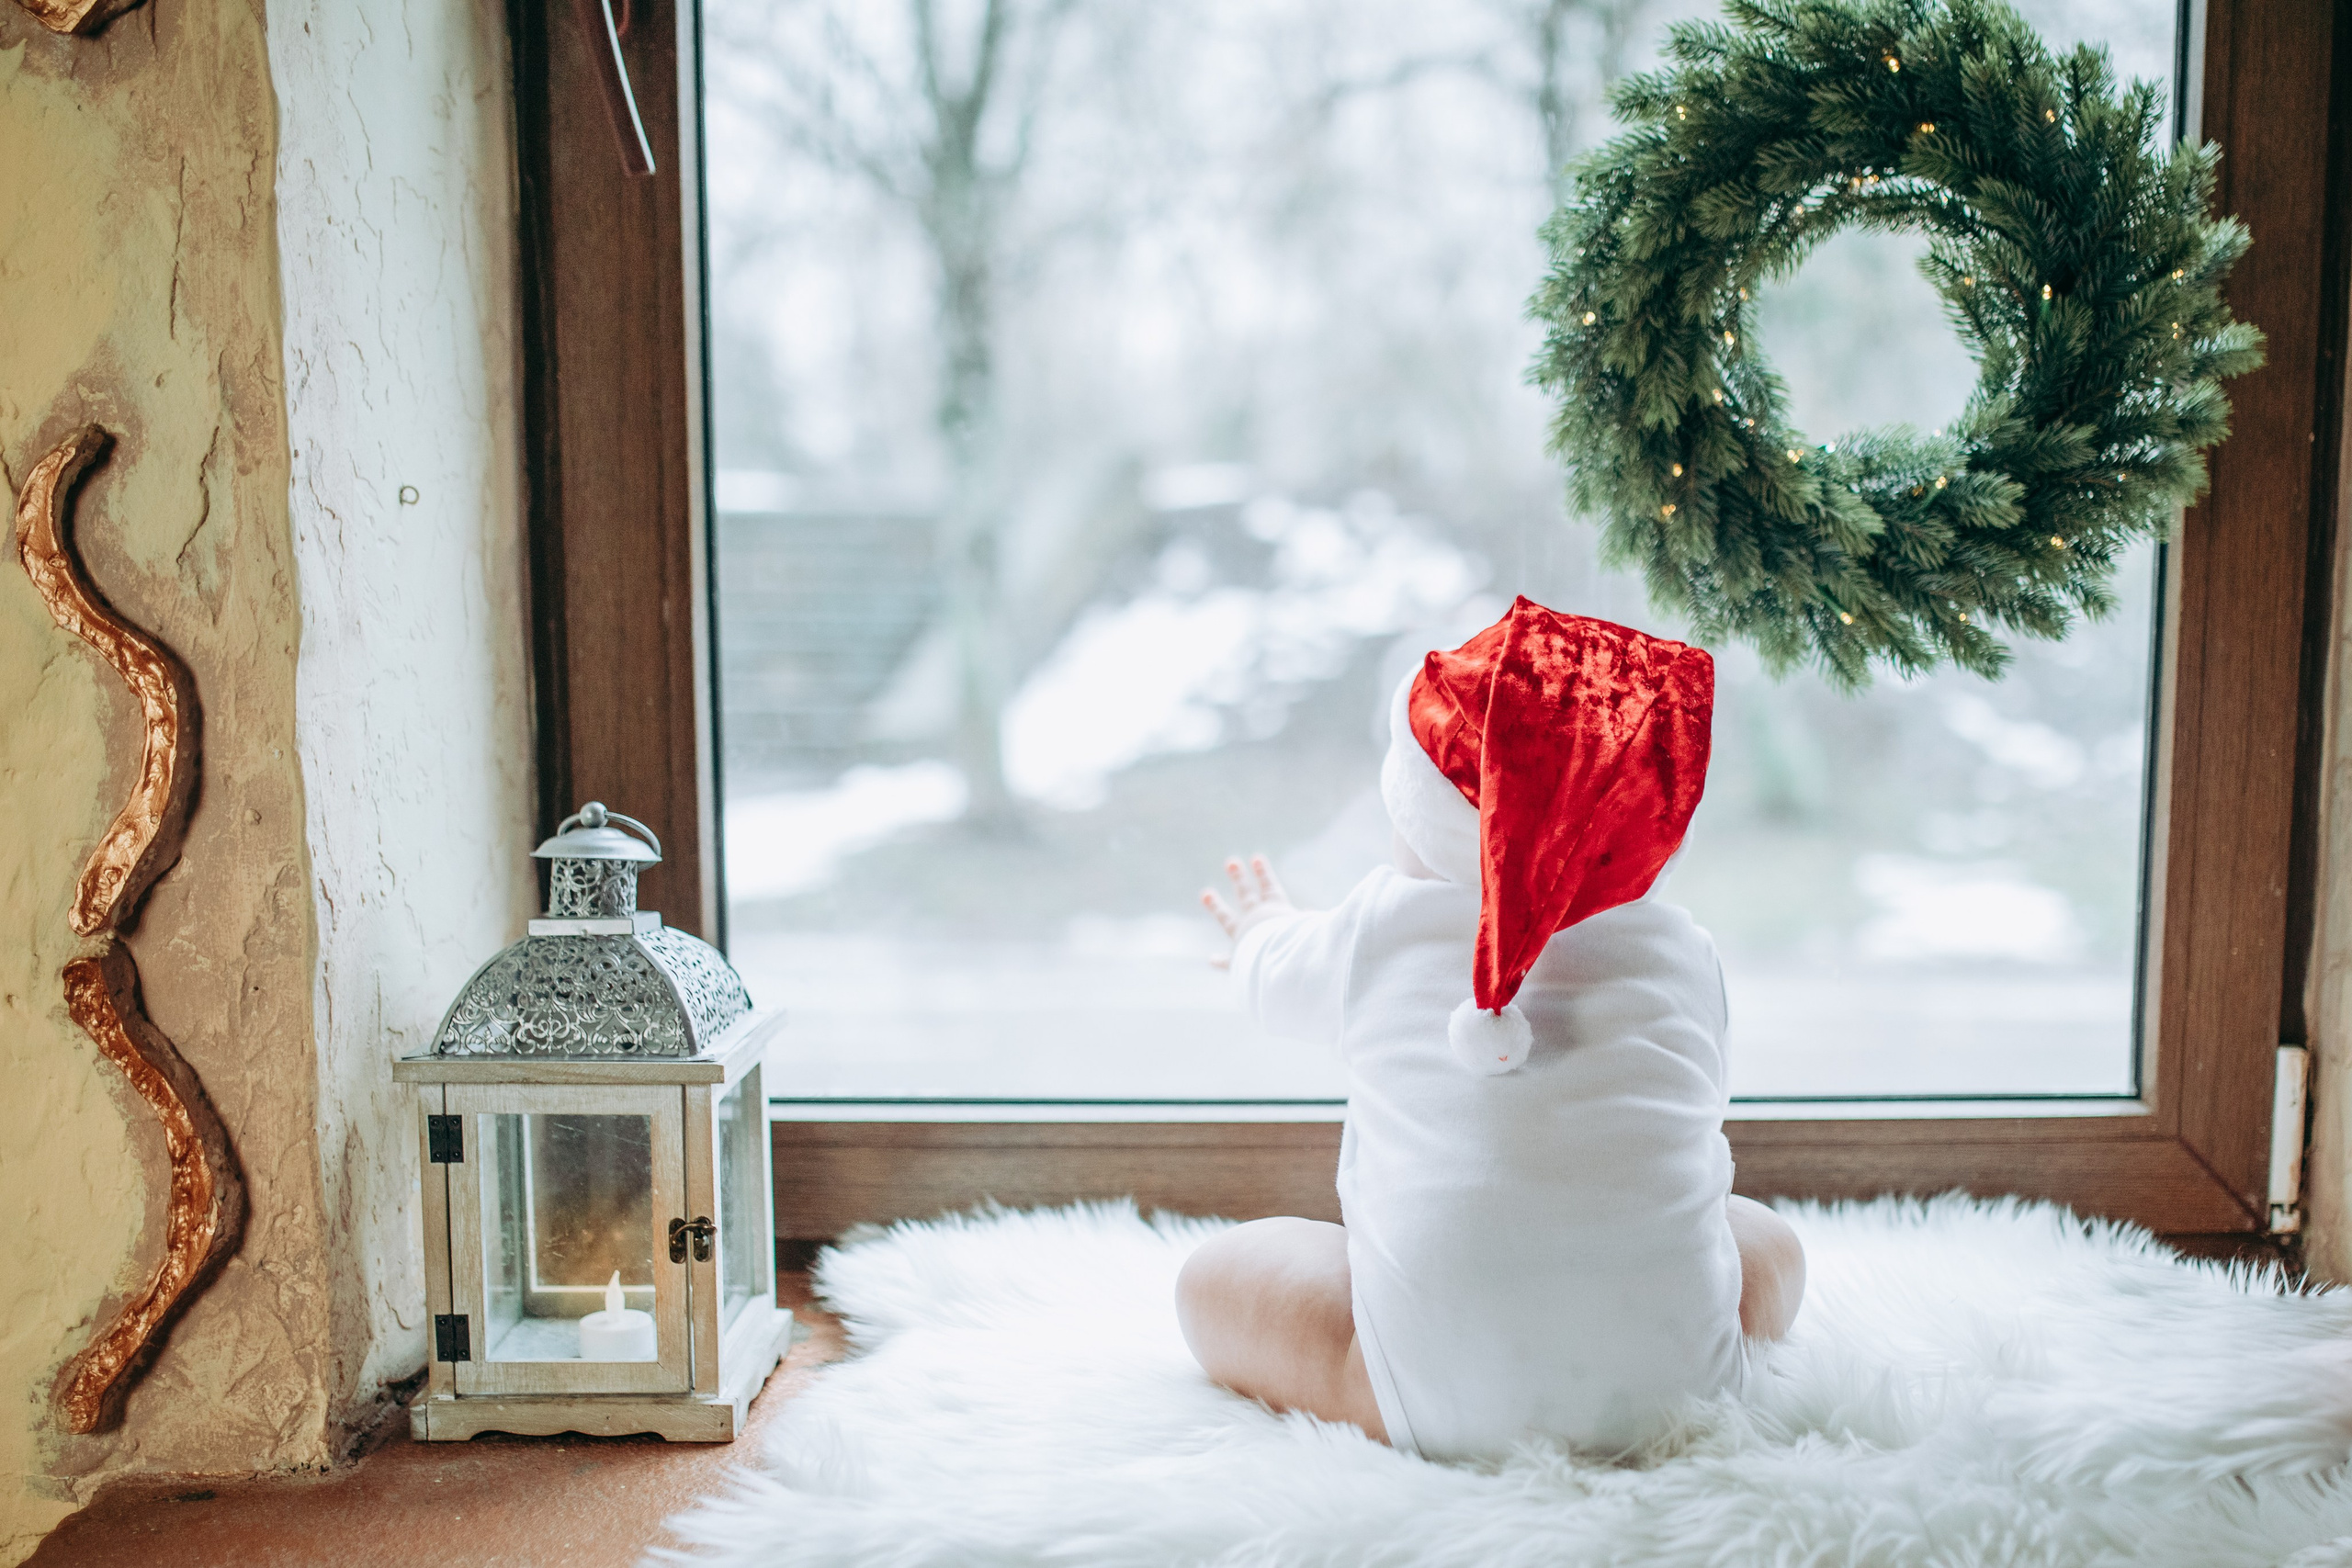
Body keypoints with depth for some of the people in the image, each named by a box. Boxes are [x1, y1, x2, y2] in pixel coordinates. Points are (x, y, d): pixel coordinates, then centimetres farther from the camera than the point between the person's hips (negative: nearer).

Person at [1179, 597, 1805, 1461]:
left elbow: (1284, 983, 26)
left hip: (1445, 1404, -3)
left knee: (1213, 1277, 14)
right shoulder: (1683, 949, 7)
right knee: (1767, 1242, 31)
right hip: (1667, 1381, 3)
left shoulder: (1381, 926, 3)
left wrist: (1265, 931, 51)